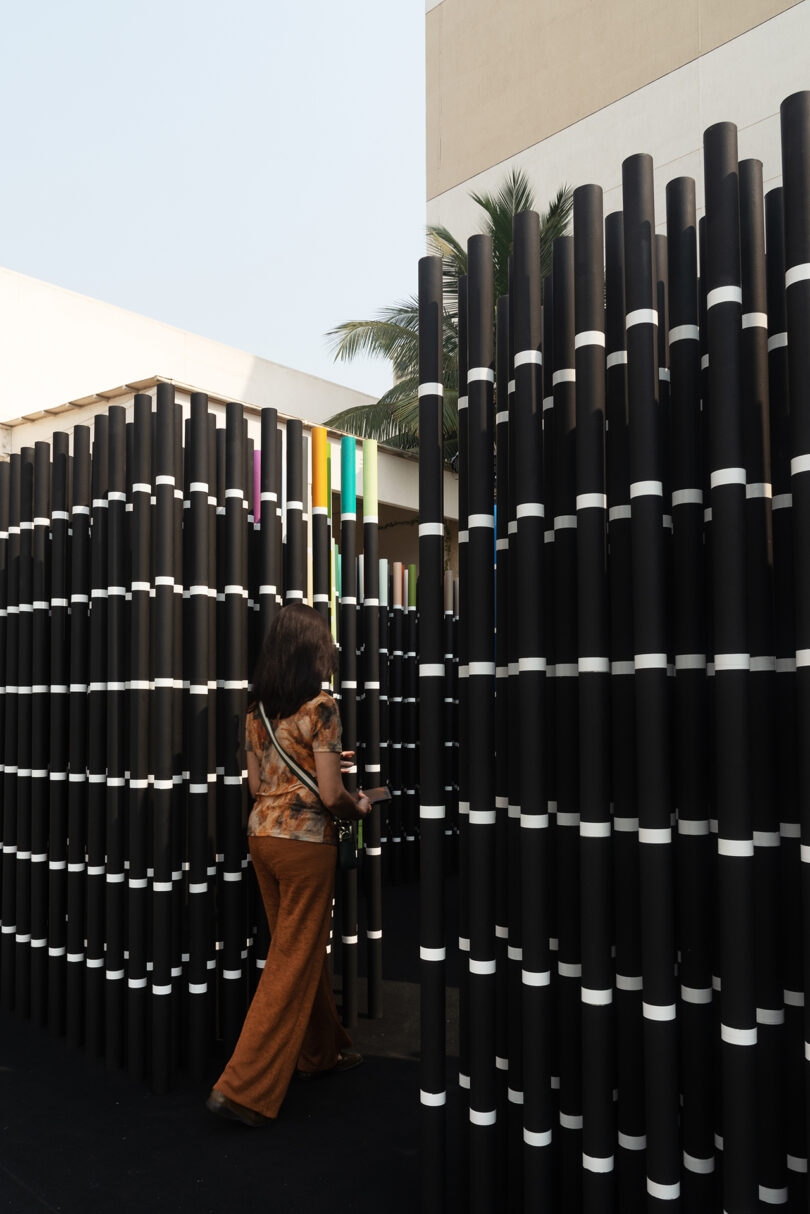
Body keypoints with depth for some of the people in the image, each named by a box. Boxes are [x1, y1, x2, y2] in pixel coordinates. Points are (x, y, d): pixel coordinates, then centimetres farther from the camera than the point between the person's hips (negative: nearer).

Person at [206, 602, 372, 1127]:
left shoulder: (258, 709, 5)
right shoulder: (321, 707, -16)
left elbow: (258, 783, 10)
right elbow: (331, 795, -18)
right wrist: (359, 806, 3)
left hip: (262, 833, 8)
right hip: (306, 842, -7)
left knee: (302, 948, 22)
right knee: (295, 963, 4)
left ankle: (322, 1050, 39)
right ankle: (245, 1086, 8)